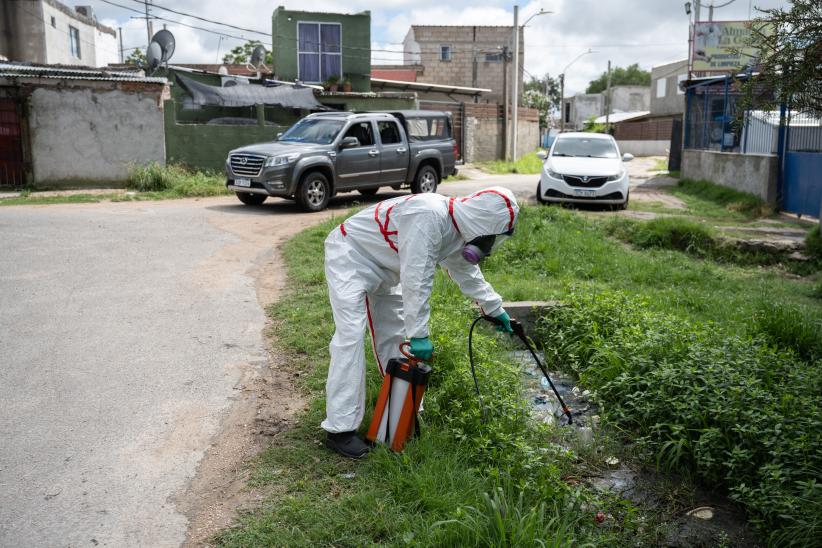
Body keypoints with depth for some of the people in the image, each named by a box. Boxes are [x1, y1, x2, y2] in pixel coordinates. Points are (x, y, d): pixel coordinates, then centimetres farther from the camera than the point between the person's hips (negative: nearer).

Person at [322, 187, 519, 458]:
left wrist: (496, 309, 22)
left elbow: (467, 273, 15)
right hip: (349, 256, -10)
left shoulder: (457, 231, -2)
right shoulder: (429, 217, -33)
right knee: (350, 337, -17)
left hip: (382, 270, 10)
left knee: (394, 336, 10)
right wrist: (419, 334, -29)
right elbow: (416, 282, -34)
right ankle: (340, 429, -13)